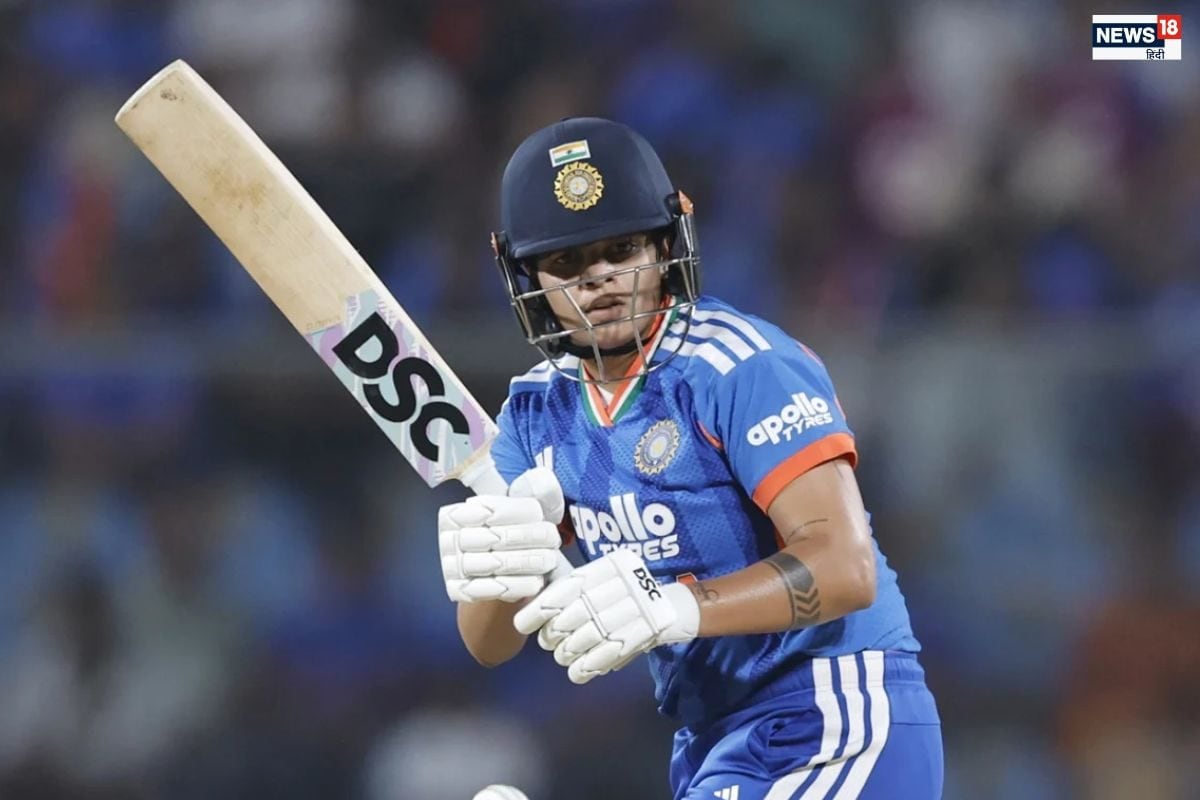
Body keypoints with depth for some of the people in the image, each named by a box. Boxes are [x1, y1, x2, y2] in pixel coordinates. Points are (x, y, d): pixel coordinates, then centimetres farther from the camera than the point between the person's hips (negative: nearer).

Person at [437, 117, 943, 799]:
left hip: (835, 723, -8)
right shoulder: (541, 410, 7)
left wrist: (674, 607, -38)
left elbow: (845, 568, -24)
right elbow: (490, 643, 2)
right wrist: (494, 571, -22)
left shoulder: (744, 366, -14)